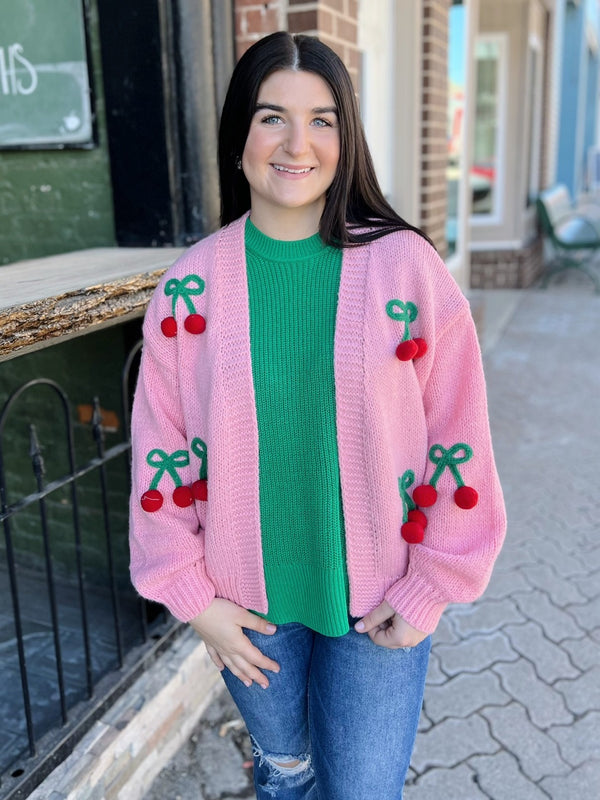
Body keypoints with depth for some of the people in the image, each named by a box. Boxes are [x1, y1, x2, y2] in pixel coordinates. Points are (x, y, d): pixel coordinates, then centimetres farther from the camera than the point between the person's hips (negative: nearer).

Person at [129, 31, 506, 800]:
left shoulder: (407, 267, -13)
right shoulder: (190, 286, -8)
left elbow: (457, 445, -8)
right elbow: (162, 454, -3)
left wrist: (429, 590, -6)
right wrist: (192, 595, -3)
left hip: (377, 603, -1)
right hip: (248, 601, 2)